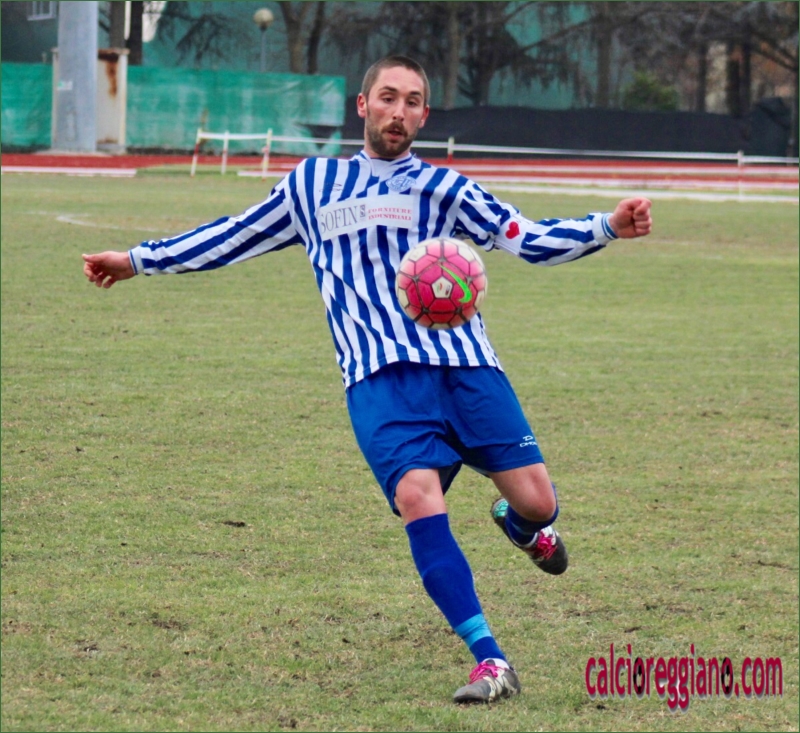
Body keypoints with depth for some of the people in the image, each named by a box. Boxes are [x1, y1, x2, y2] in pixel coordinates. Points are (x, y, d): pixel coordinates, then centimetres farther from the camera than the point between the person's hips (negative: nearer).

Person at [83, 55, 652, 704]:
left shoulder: (442, 187, 15)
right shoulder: (311, 184, 21)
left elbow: (530, 240, 5)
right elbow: (232, 237, 32)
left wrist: (608, 228, -11)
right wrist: (139, 260, 34)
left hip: (464, 363, 0)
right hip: (379, 380, 0)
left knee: (536, 501, -11)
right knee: (416, 495, -25)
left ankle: (521, 525, 30)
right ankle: (491, 663, -23)